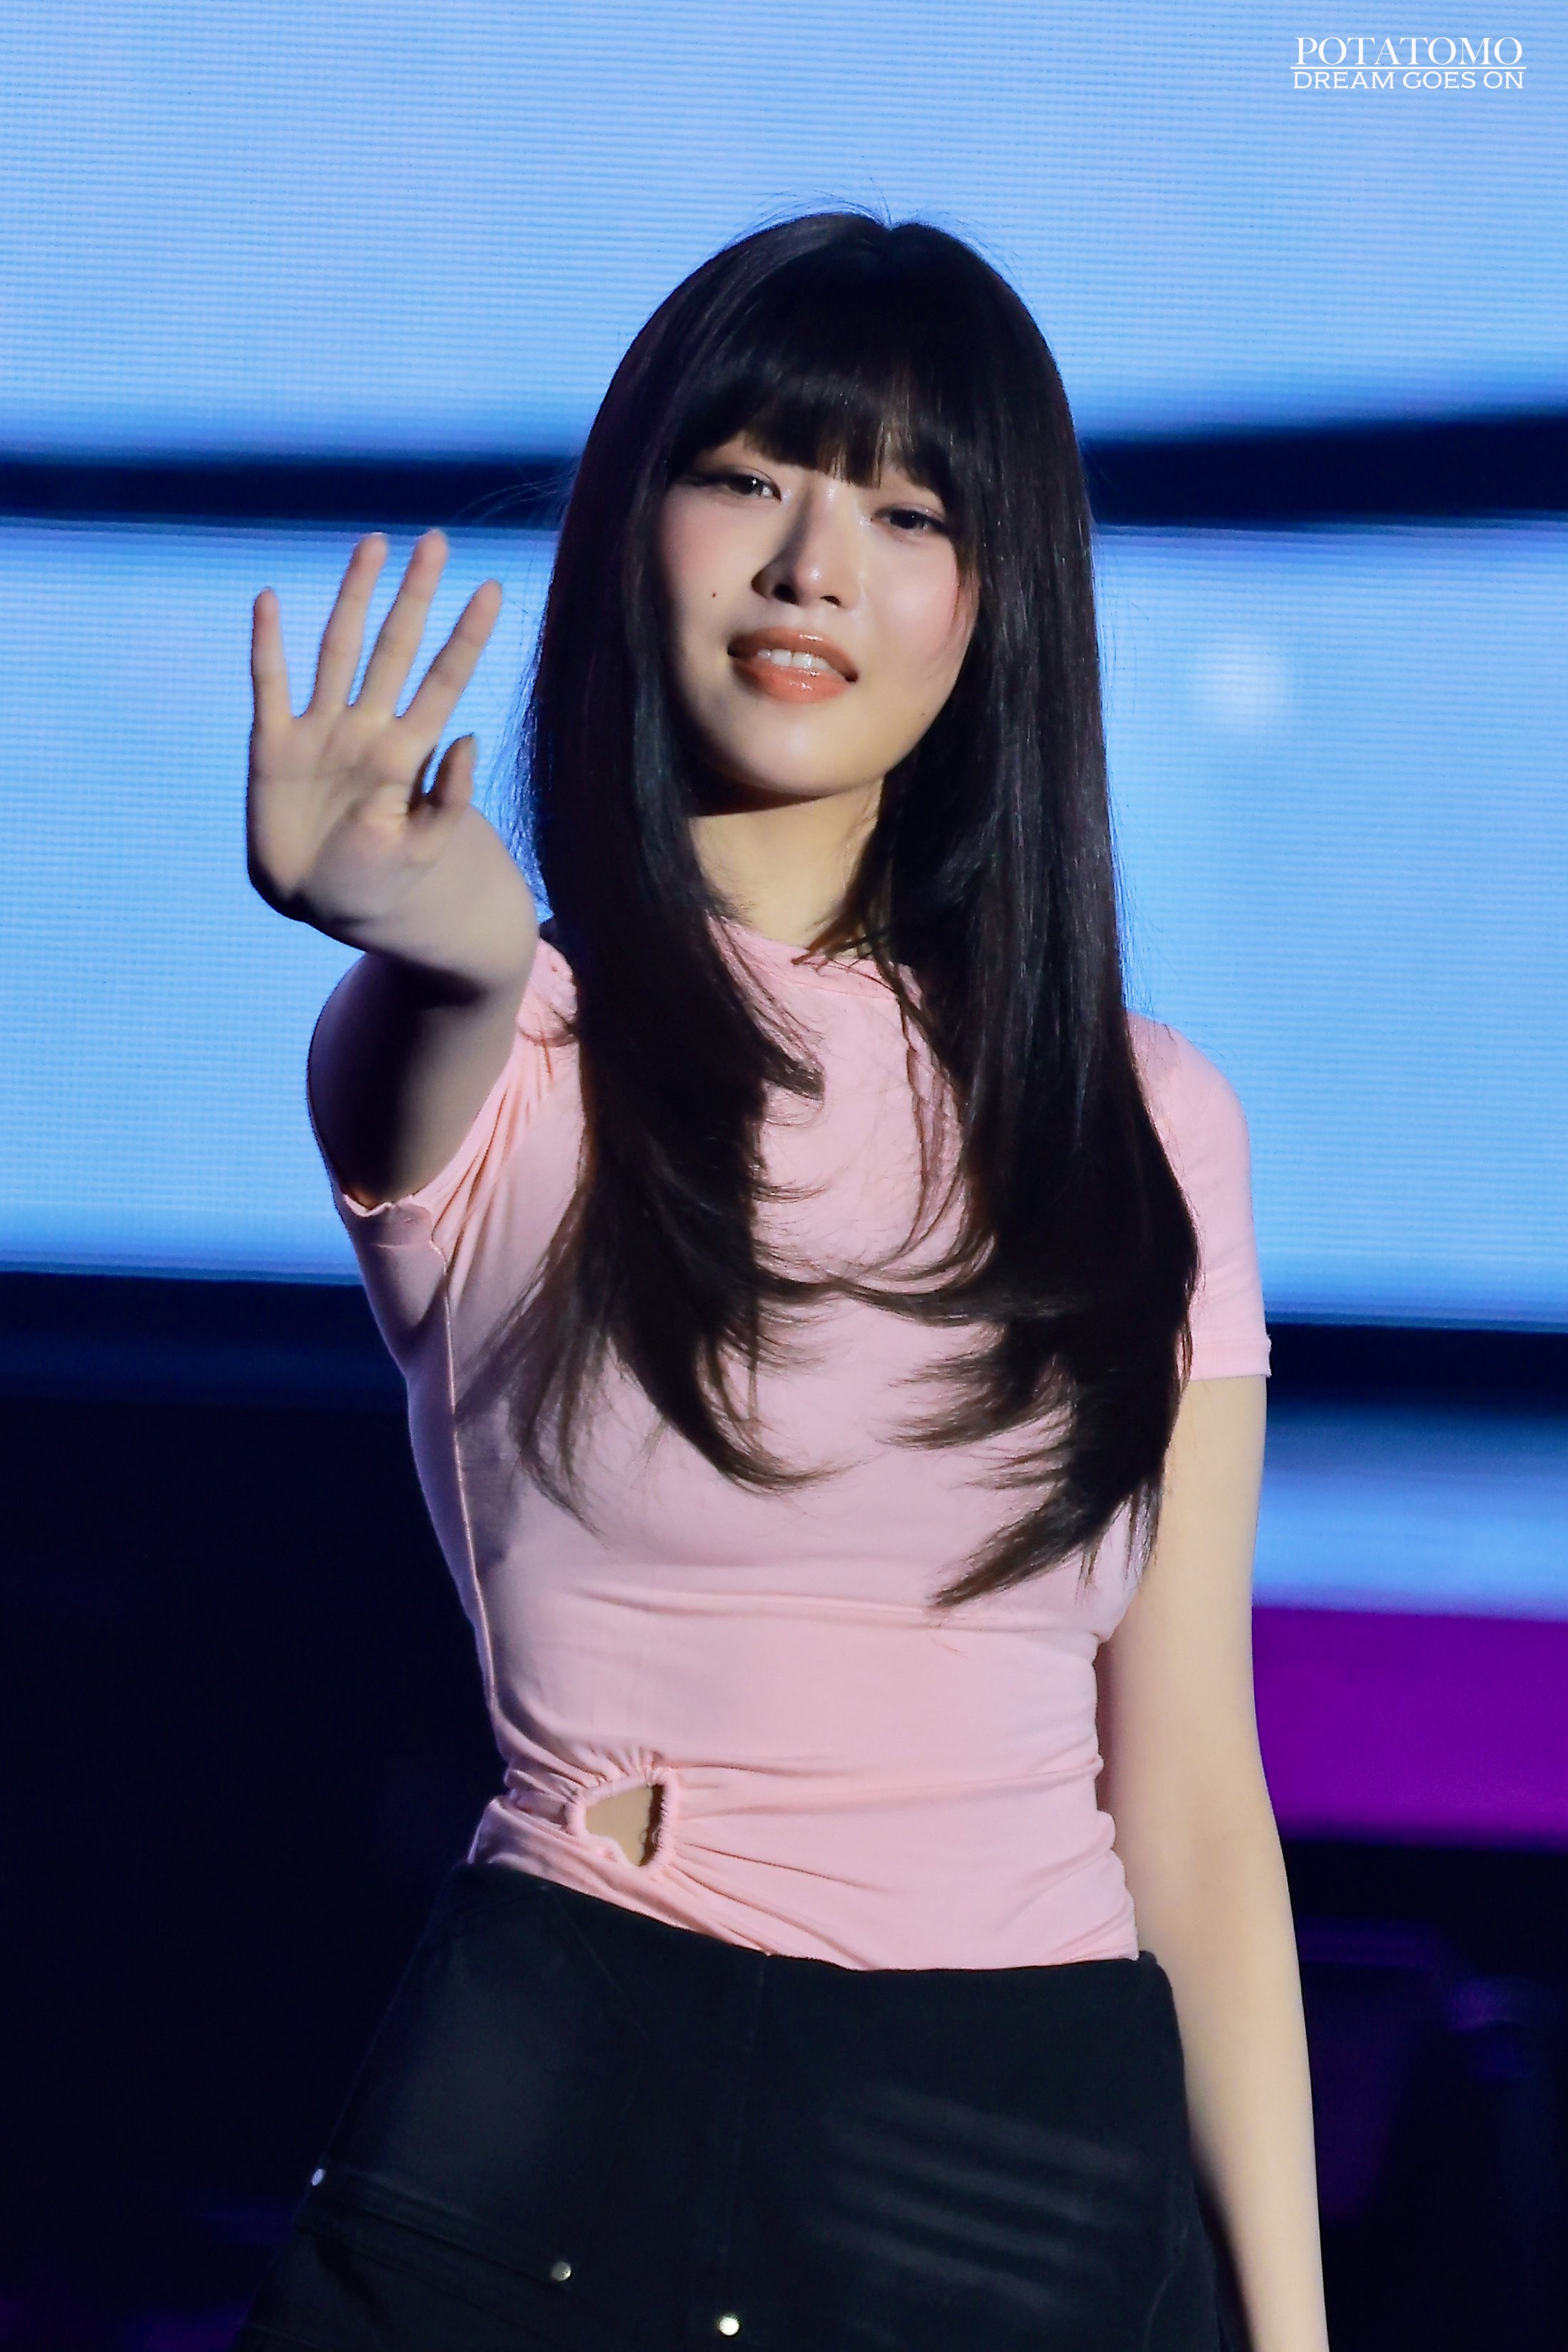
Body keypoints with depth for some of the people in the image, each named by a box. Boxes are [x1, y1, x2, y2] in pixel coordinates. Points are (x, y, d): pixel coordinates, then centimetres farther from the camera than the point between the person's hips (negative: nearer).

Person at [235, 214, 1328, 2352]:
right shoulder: (508, 1061, -2)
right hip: (571, 2128, -2)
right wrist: (452, 955, -51)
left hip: (1063, 2166, 3)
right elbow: (410, 1084, -28)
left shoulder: (1145, 1128, 6)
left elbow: (1191, 1792, 5)